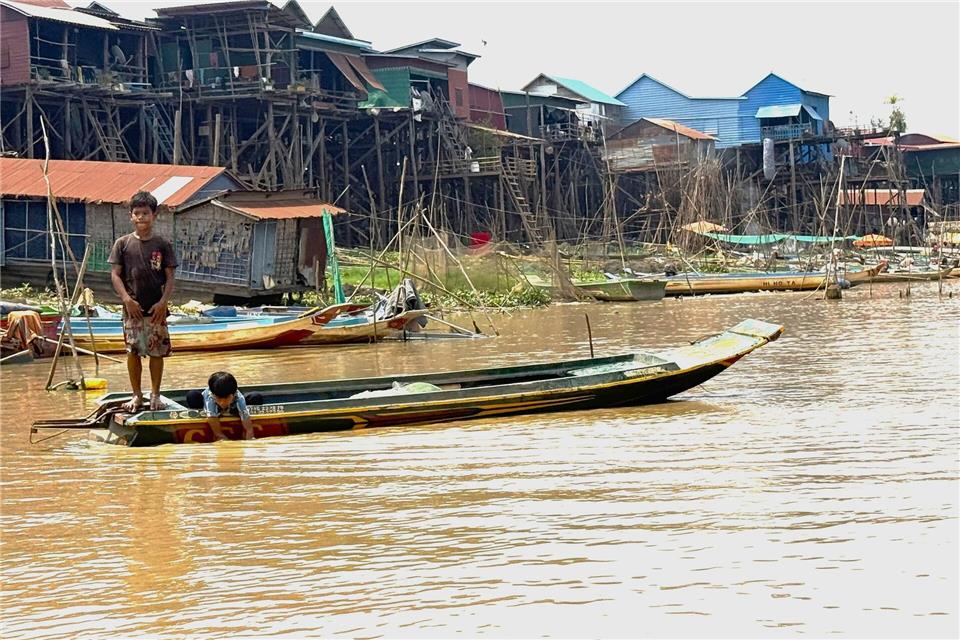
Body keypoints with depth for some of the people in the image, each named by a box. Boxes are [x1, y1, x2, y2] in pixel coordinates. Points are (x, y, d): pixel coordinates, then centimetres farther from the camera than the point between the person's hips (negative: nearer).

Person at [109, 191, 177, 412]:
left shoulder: (162, 245, 1)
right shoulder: (123, 243, 2)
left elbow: (170, 277, 1)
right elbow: (115, 274, 1)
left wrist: (163, 302, -11)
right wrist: (127, 299, -10)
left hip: (156, 310, 0)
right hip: (132, 308, 0)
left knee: (157, 352, 3)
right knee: (133, 351, 3)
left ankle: (155, 395, 15)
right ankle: (136, 395, 13)